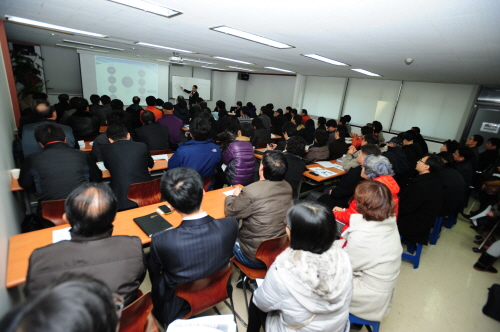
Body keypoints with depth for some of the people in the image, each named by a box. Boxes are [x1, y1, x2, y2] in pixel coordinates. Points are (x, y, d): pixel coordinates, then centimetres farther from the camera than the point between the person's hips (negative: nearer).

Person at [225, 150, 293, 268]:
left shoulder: (251, 191, -28)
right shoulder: (288, 187, -9)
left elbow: (230, 212, -11)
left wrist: (235, 196, 6)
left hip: (256, 258, -5)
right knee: (242, 227, 27)